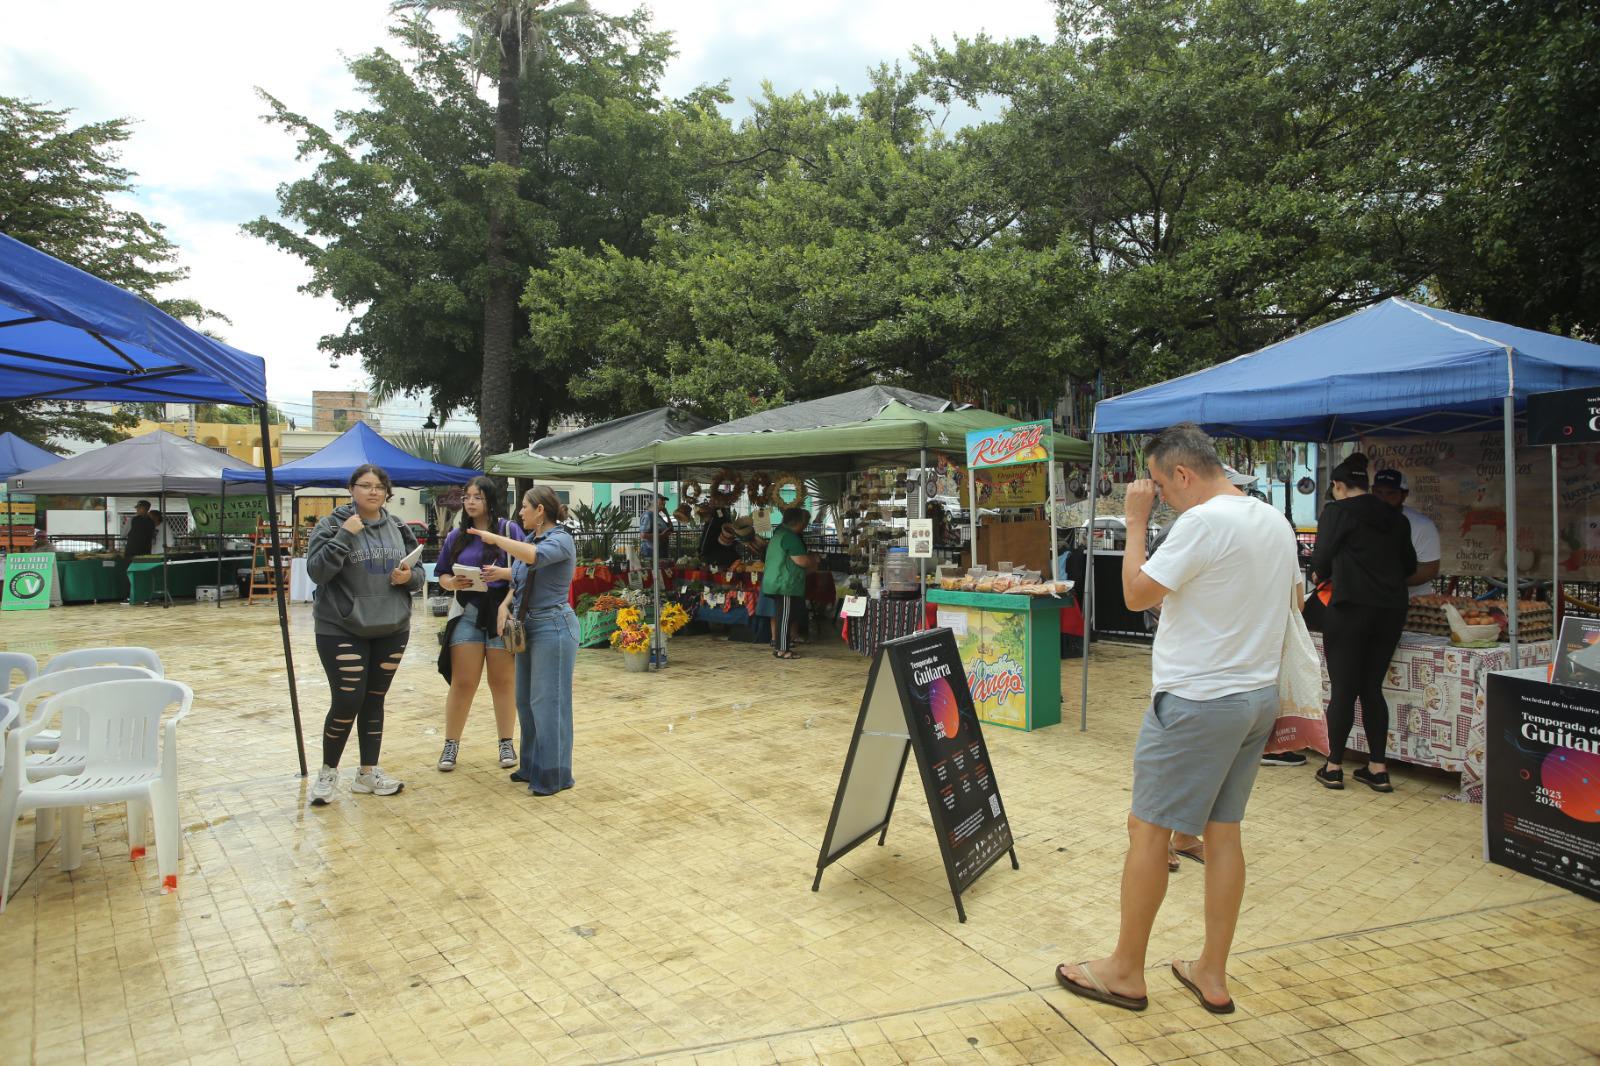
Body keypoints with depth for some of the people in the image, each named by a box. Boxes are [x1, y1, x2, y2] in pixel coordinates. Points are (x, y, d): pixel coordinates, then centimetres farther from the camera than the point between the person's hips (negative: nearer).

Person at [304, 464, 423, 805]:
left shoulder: (399, 529, 7)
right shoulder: (331, 525, -6)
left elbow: (418, 572, 12)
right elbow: (316, 571, -16)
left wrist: (409, 576, -10)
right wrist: (344, 535, -23)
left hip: (392, 629, 4)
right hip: (341, 630, -4)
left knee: (374, 701, 12)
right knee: (347, 703, -6)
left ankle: (368, 772, 24)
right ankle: (328, 772, 17)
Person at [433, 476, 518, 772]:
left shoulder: (508, 530, -4)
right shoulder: (457, 535, 9)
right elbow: (442, 575, 13)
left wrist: (503, 573, -22)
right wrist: (452, 583, -9)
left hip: (502, 613, -3)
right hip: (467, 614, 3)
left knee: (502, 682, 7)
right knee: (462, 683, 4)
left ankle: (506, 743, 18)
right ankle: (451, 744, 15)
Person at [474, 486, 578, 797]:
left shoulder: (561, 540, -14)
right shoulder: (530, 539, 11)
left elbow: (534, 556, -35)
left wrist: (494, 538, -24)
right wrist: (505, 604, -1)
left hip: (552, 628, -9)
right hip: (527, 626, 9)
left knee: (548, 702, -4)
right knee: (525, 700, 14)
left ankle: (553, 775, 5)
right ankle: (532, 766, 27)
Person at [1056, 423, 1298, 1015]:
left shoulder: (1203, 522, -18)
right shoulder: (1277, 522, 9)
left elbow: (1136, 593, -15)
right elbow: (1291, 599, 21)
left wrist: (1136, 521, -6)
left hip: (1197, 702, -9)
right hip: (1260, 698, 9)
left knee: (1148, 830, 2)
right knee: (1223, 832, 14)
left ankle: (1125, 972, 14)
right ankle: (1212, 975, 23)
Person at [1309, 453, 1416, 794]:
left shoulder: (1337, 511, -6)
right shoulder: (1395, 517, 12)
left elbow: (1321, 561, -7)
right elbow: (1409, 565, 18)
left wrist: (1319, 574, 14)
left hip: (1350, 609, -5)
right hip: (1392, 609, 6)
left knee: (1343, 689, 2)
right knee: (1372, 688, 12)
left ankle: (1334, 766, 9)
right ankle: (1378, 768, 13)